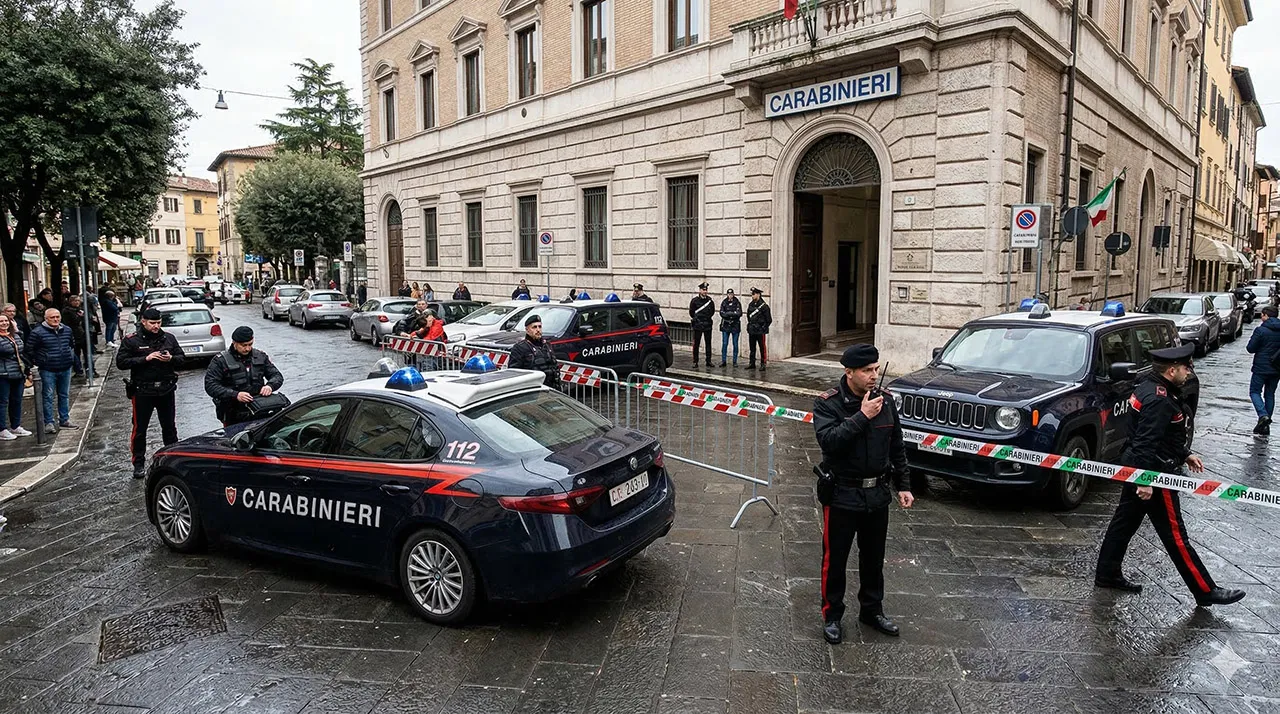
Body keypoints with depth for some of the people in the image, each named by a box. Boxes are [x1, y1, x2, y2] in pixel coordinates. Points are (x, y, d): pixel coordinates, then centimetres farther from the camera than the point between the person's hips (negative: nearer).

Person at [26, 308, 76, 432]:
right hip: (48, 370, -5)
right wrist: (37, 362, -3)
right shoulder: (37, 332, -10)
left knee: (65, 395, 12)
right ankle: (48, 423, 6)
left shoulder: (67, 330, 6)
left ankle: (64, 420, 22)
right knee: (48, 396, 0)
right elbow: (30, 350, -5)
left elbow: (72, 344, 24)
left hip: (65, 369, 5)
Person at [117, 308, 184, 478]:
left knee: (169, 426, 14)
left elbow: (181, 357, 10)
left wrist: (171, 358, -12)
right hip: (143, 392, -3)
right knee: (139, 429, 4)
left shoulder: (168, 338, 6)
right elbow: (121, 362, -11)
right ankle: (139, 464, 14)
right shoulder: (131, 341, -5)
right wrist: (145, 359, -21)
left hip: (166, 389, 3)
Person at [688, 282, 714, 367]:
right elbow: (691, 312, 5)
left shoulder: (710, 300, 3)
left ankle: (708, 361, 12)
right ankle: (695, 361, 4)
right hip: (698, 325, -3)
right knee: (696, 343, -1)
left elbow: (712, 311, 16)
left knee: (708, 343, 6)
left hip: (708, 325, 3)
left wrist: (708, 318, 11)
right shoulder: (695, 300, -5)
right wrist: (696, 319, 10)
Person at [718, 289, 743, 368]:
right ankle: (723, 361, 7)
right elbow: (721, 313, -5)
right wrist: (733, 313, -17)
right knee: (724, 344, 0)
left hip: (735, 326, -1)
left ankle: (735, 361, 10)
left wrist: (728, 313, -17)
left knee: (735, 344, 3)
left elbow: (739, 313, -10)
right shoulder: (724, 302, 5)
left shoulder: (737, 302, 0)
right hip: (725, 325, 1)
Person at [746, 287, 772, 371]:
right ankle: (752, 363, 19)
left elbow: (769, 320, -6)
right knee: (752, 348, 11)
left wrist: (763, 328, -6)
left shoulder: (764, 306, -10)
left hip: (760, 331, -6)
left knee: (762, 348, 0)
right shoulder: (750, 305, 7)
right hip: (751, 330, 6)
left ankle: (763, 364, 6)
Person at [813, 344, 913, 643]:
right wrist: (862, 416, -29)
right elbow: (828, 440, -28)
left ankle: (872, 610, 37)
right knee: (835, 559, 7)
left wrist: (903, 485, 9)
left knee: (874, 557, 18)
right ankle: (832, 616, 23)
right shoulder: (828, 403, -13)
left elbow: (897, 448, 10)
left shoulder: (885, 401, 2)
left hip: (877, 495, 5)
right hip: (842, 496, -5)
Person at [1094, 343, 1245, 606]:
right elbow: (1146, 442, -28)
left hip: (1135, 467, 10)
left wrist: (1185, 454, 24)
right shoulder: (1159, 400, -24)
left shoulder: (1149, 387, 8)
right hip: (1154, 473, -10)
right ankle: (1205, 591, 12)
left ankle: (1107, 574, 24)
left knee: (1124, 521, 15)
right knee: (1175, 536, 0)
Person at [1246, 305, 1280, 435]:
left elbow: (1250, 348, -12)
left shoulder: (1260, 330, -15)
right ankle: (1265, 425, 14)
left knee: (1255, 392, 6)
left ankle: (1263, 415, -17)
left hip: (1261, 367, -6)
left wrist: (1252, 340, 7)